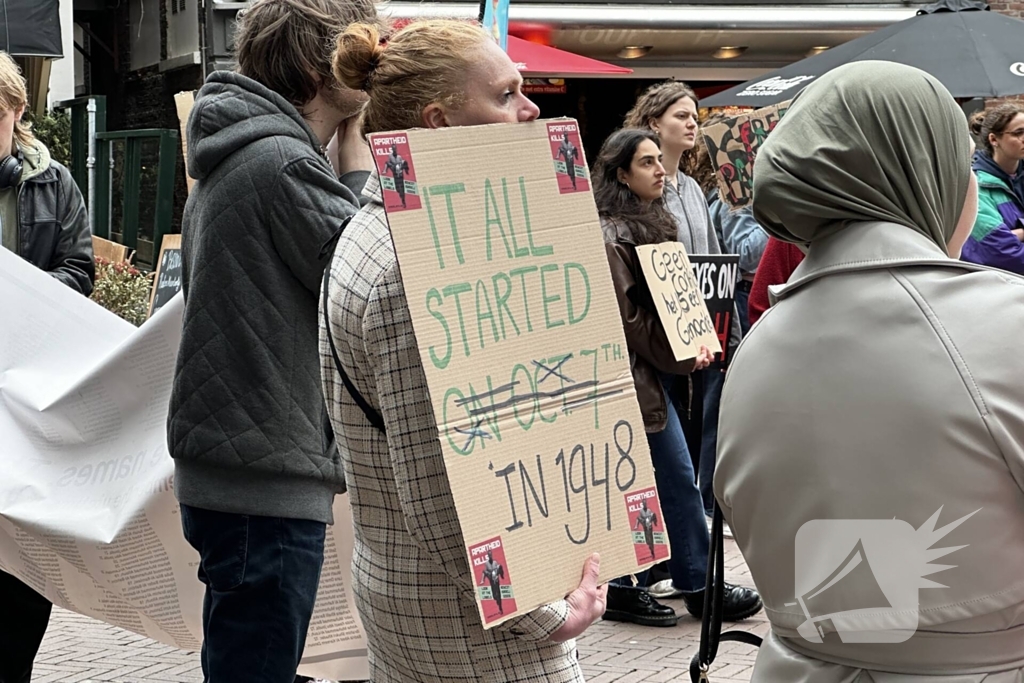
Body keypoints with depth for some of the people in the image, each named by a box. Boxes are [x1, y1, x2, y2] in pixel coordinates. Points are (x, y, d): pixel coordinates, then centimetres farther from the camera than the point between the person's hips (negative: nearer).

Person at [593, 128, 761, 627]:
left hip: (651, 370, 9)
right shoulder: (611, 234, -14)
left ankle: (623, 589, 16)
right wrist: (680, 358, -14)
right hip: (636, 374, -9)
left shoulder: (651, 222, 16)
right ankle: (698, 587, 6)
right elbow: (627, 316, -17)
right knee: (676, 479, -3)